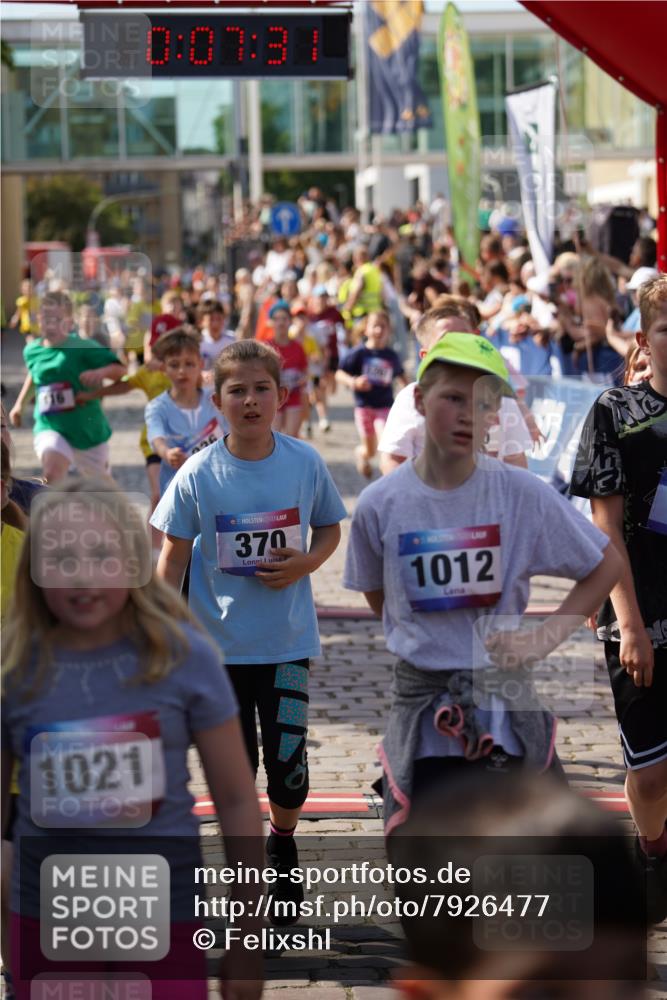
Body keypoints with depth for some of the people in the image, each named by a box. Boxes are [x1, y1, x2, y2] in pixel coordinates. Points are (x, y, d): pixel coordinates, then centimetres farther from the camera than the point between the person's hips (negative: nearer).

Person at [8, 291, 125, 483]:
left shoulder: (84, 348, -14)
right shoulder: (32, 351, 0)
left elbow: (120, 370, -19)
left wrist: (101, 372, -39)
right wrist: (19, 404, 22)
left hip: (88, 430, -1)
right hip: (50, 428, 1)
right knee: (51, 471, -31)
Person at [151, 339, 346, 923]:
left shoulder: (306, 463, -5)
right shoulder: (198, 475, -8)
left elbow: (330, 529, 9)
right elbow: (172, 560, -2)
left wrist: (305, 563, -12)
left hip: (289, 640, 0)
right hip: (219, 643, 0)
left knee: (288, 758, -3)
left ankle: (283, 850, 27)